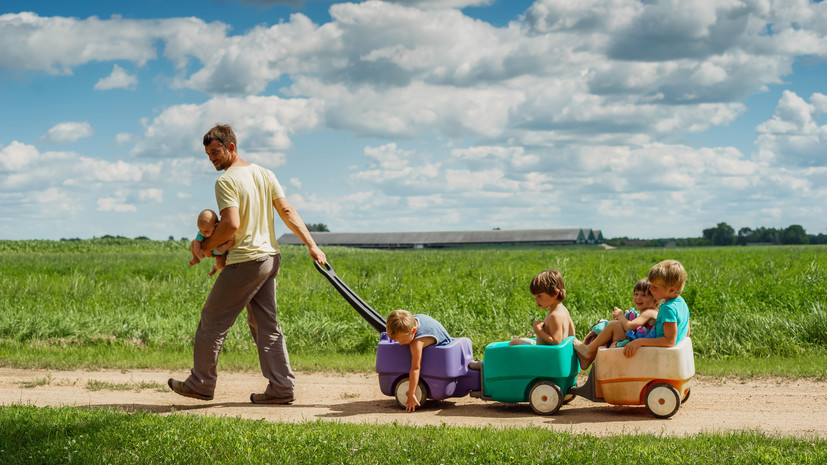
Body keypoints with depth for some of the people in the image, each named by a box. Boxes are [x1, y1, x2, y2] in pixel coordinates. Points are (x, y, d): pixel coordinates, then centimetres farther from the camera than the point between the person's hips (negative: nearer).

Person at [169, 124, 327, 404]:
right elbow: (287, 212, 6)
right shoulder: (265, 174, 12)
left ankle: (201, 383, 13)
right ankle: (281, 388, 8)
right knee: (265, 324, 11)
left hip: (245, 262, -8)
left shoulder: (226, 181, -12)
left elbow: (231, 224, -21)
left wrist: (206, 247, -6)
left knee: (213, 320, 5)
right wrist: (312, 245, 2)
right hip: (270, 258, 8)